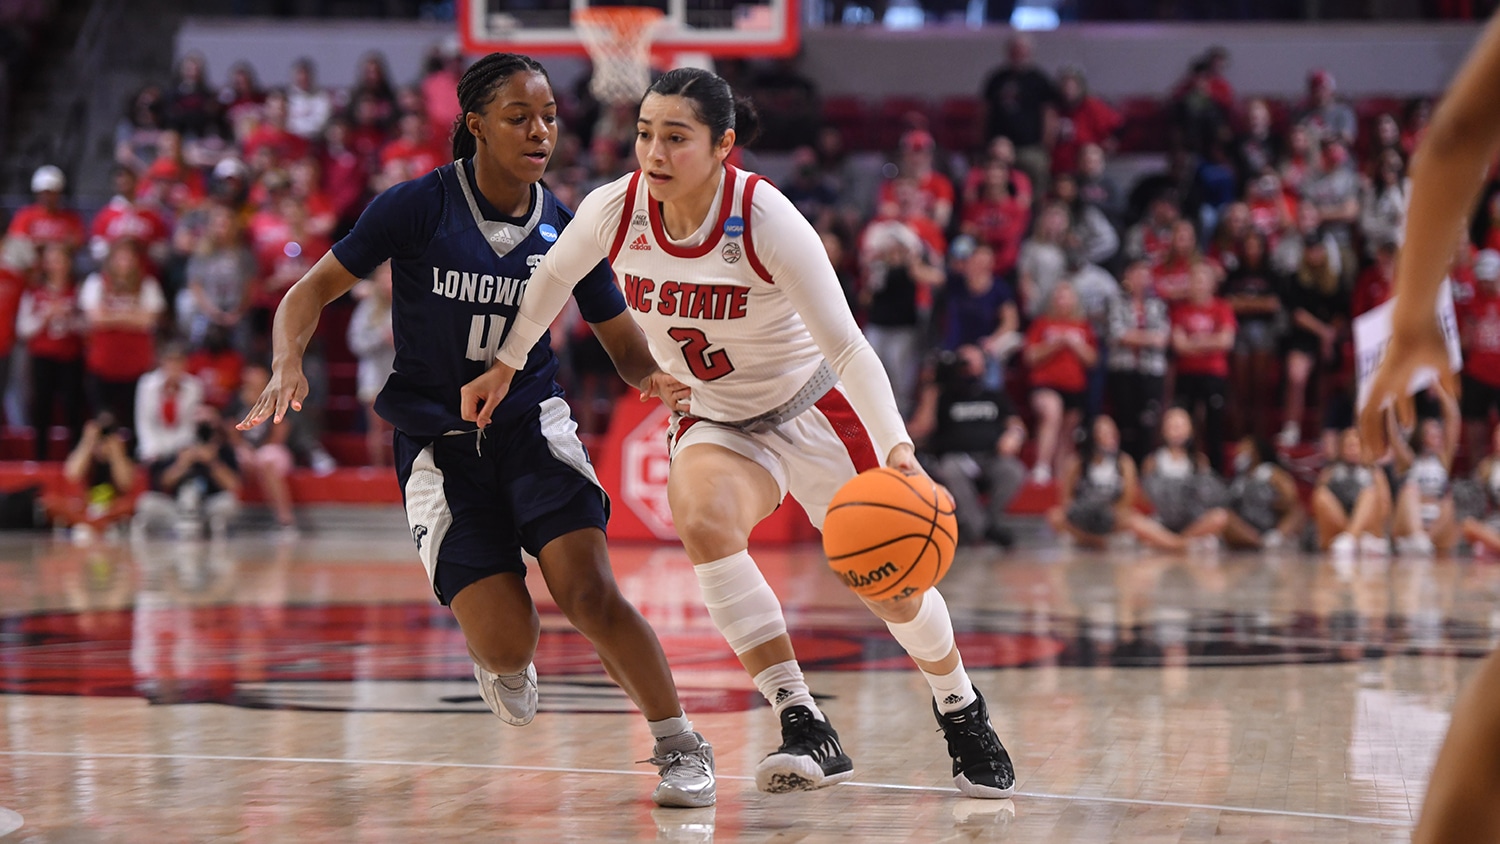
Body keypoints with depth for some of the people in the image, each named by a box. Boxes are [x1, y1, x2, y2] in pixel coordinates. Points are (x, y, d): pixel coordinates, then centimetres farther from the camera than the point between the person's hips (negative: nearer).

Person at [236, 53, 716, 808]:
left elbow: (626, 345, 8)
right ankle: (501, 658, 27)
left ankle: (680, 745, -6)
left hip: (531, 422, 2)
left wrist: (656, 377, -15)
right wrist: (288, 366, -25)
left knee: (588, 590, -22)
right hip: (438, 443, -2)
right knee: (507, 645, -13)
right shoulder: (417, 207, -9)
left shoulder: (565, 229, 0)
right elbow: (312, 292, -6)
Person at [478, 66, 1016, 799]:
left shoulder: (768, 222, -28)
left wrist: (897, 449, -40)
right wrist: (505, 365, 13)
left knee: (892, 591, 2)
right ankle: (806, 731, -30)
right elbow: (553, 276, 5)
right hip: (716, 423, 2)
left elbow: (845, 345, -28)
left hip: (812, 409, -2)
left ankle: (962, 713, 35)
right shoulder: (613, 211, -18)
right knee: (702, 521, -31)